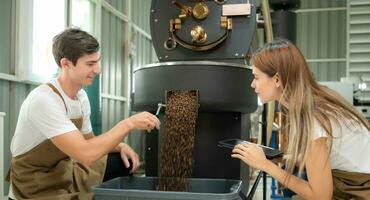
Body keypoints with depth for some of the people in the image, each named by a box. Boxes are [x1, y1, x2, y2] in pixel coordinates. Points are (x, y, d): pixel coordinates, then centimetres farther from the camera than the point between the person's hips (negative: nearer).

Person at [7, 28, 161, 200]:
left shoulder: (81, 96, -1)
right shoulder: (43, 101, -28)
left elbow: (89, 141, 12)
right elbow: (86, 154, -34)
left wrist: (120, 146, -7)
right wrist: (128, 124, -27)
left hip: (68, 176, 8)